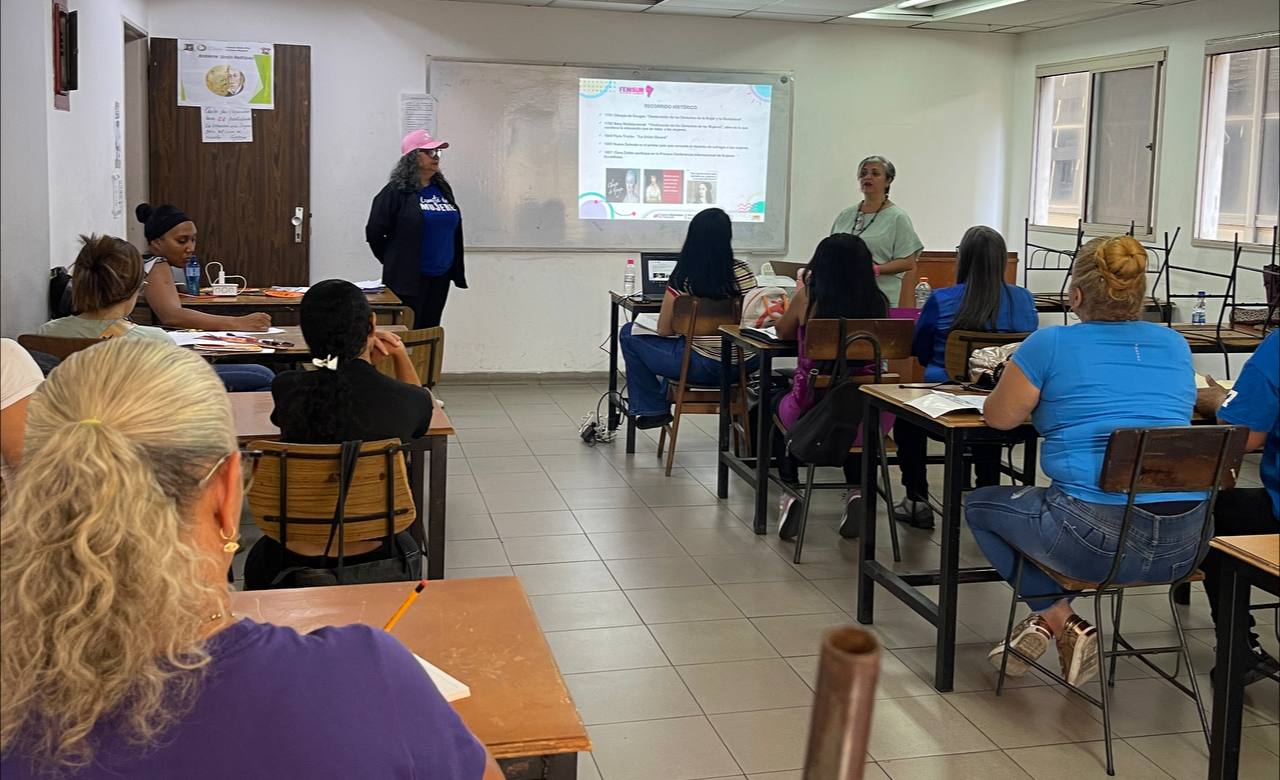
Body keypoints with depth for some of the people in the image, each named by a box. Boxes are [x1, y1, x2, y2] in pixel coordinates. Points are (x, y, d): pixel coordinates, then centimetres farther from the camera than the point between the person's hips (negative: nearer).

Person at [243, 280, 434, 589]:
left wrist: (366, 363, 4)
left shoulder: (285, 389, -12)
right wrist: (401, 355, 5)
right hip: (372, 563, 0)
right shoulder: (411, 401, -14)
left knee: (259, 559, 38)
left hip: (293, 564, 0)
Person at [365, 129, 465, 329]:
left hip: (440, 277, 6)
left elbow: (453, 231, 20)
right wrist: (393, 261, 5)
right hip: (408, 279, -6)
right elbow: (374, 232, -6)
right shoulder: (397, 191, -8)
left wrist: (456, 270, 16)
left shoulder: (443, 189, 11)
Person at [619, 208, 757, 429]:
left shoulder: (683, 279, -14)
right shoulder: (744, 272, -4)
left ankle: (654, 409, 20)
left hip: (703, 367, -5)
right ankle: (662, 402, 46)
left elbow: (664, 331, -6)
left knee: (628, 334, 14)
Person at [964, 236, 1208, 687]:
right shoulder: (1174, 345, 12)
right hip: (1184, 546, 6)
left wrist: (1045, 401, 29)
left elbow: (999, 417, 9)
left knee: (981, 504, 20)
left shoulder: (1051, 344, -2)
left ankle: (1057, 620, 11)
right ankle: (1051, 623, 25)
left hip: (1100, 540, -6)